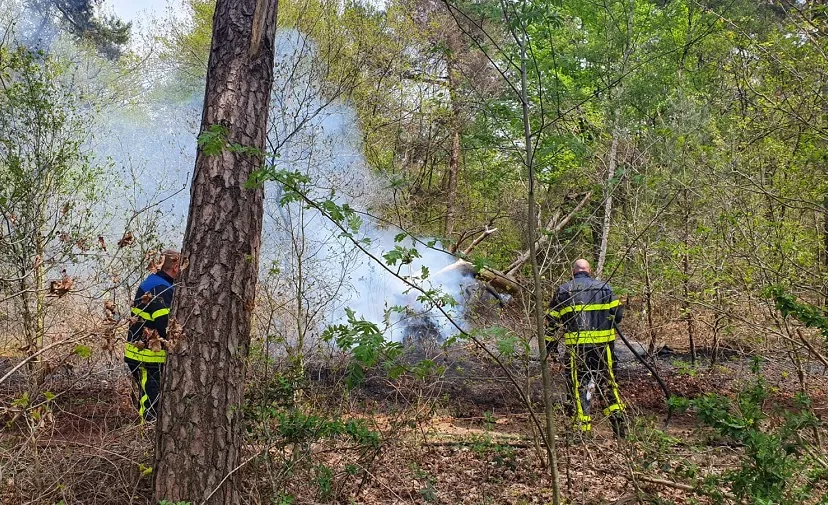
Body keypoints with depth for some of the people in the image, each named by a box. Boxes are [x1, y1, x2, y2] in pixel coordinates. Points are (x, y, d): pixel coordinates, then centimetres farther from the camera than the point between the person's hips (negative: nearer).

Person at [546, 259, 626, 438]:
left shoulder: (563, 291, 6)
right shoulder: (605, 287, 8)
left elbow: (552, 320, 6)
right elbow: (617, 314, 6)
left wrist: (549, 346, 13)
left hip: (576, 345, -1)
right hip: (603, 344, 2)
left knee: (578, 385, 4)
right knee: (608, 381, 15)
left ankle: (582, 428, 4)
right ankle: (618, 420, 12)